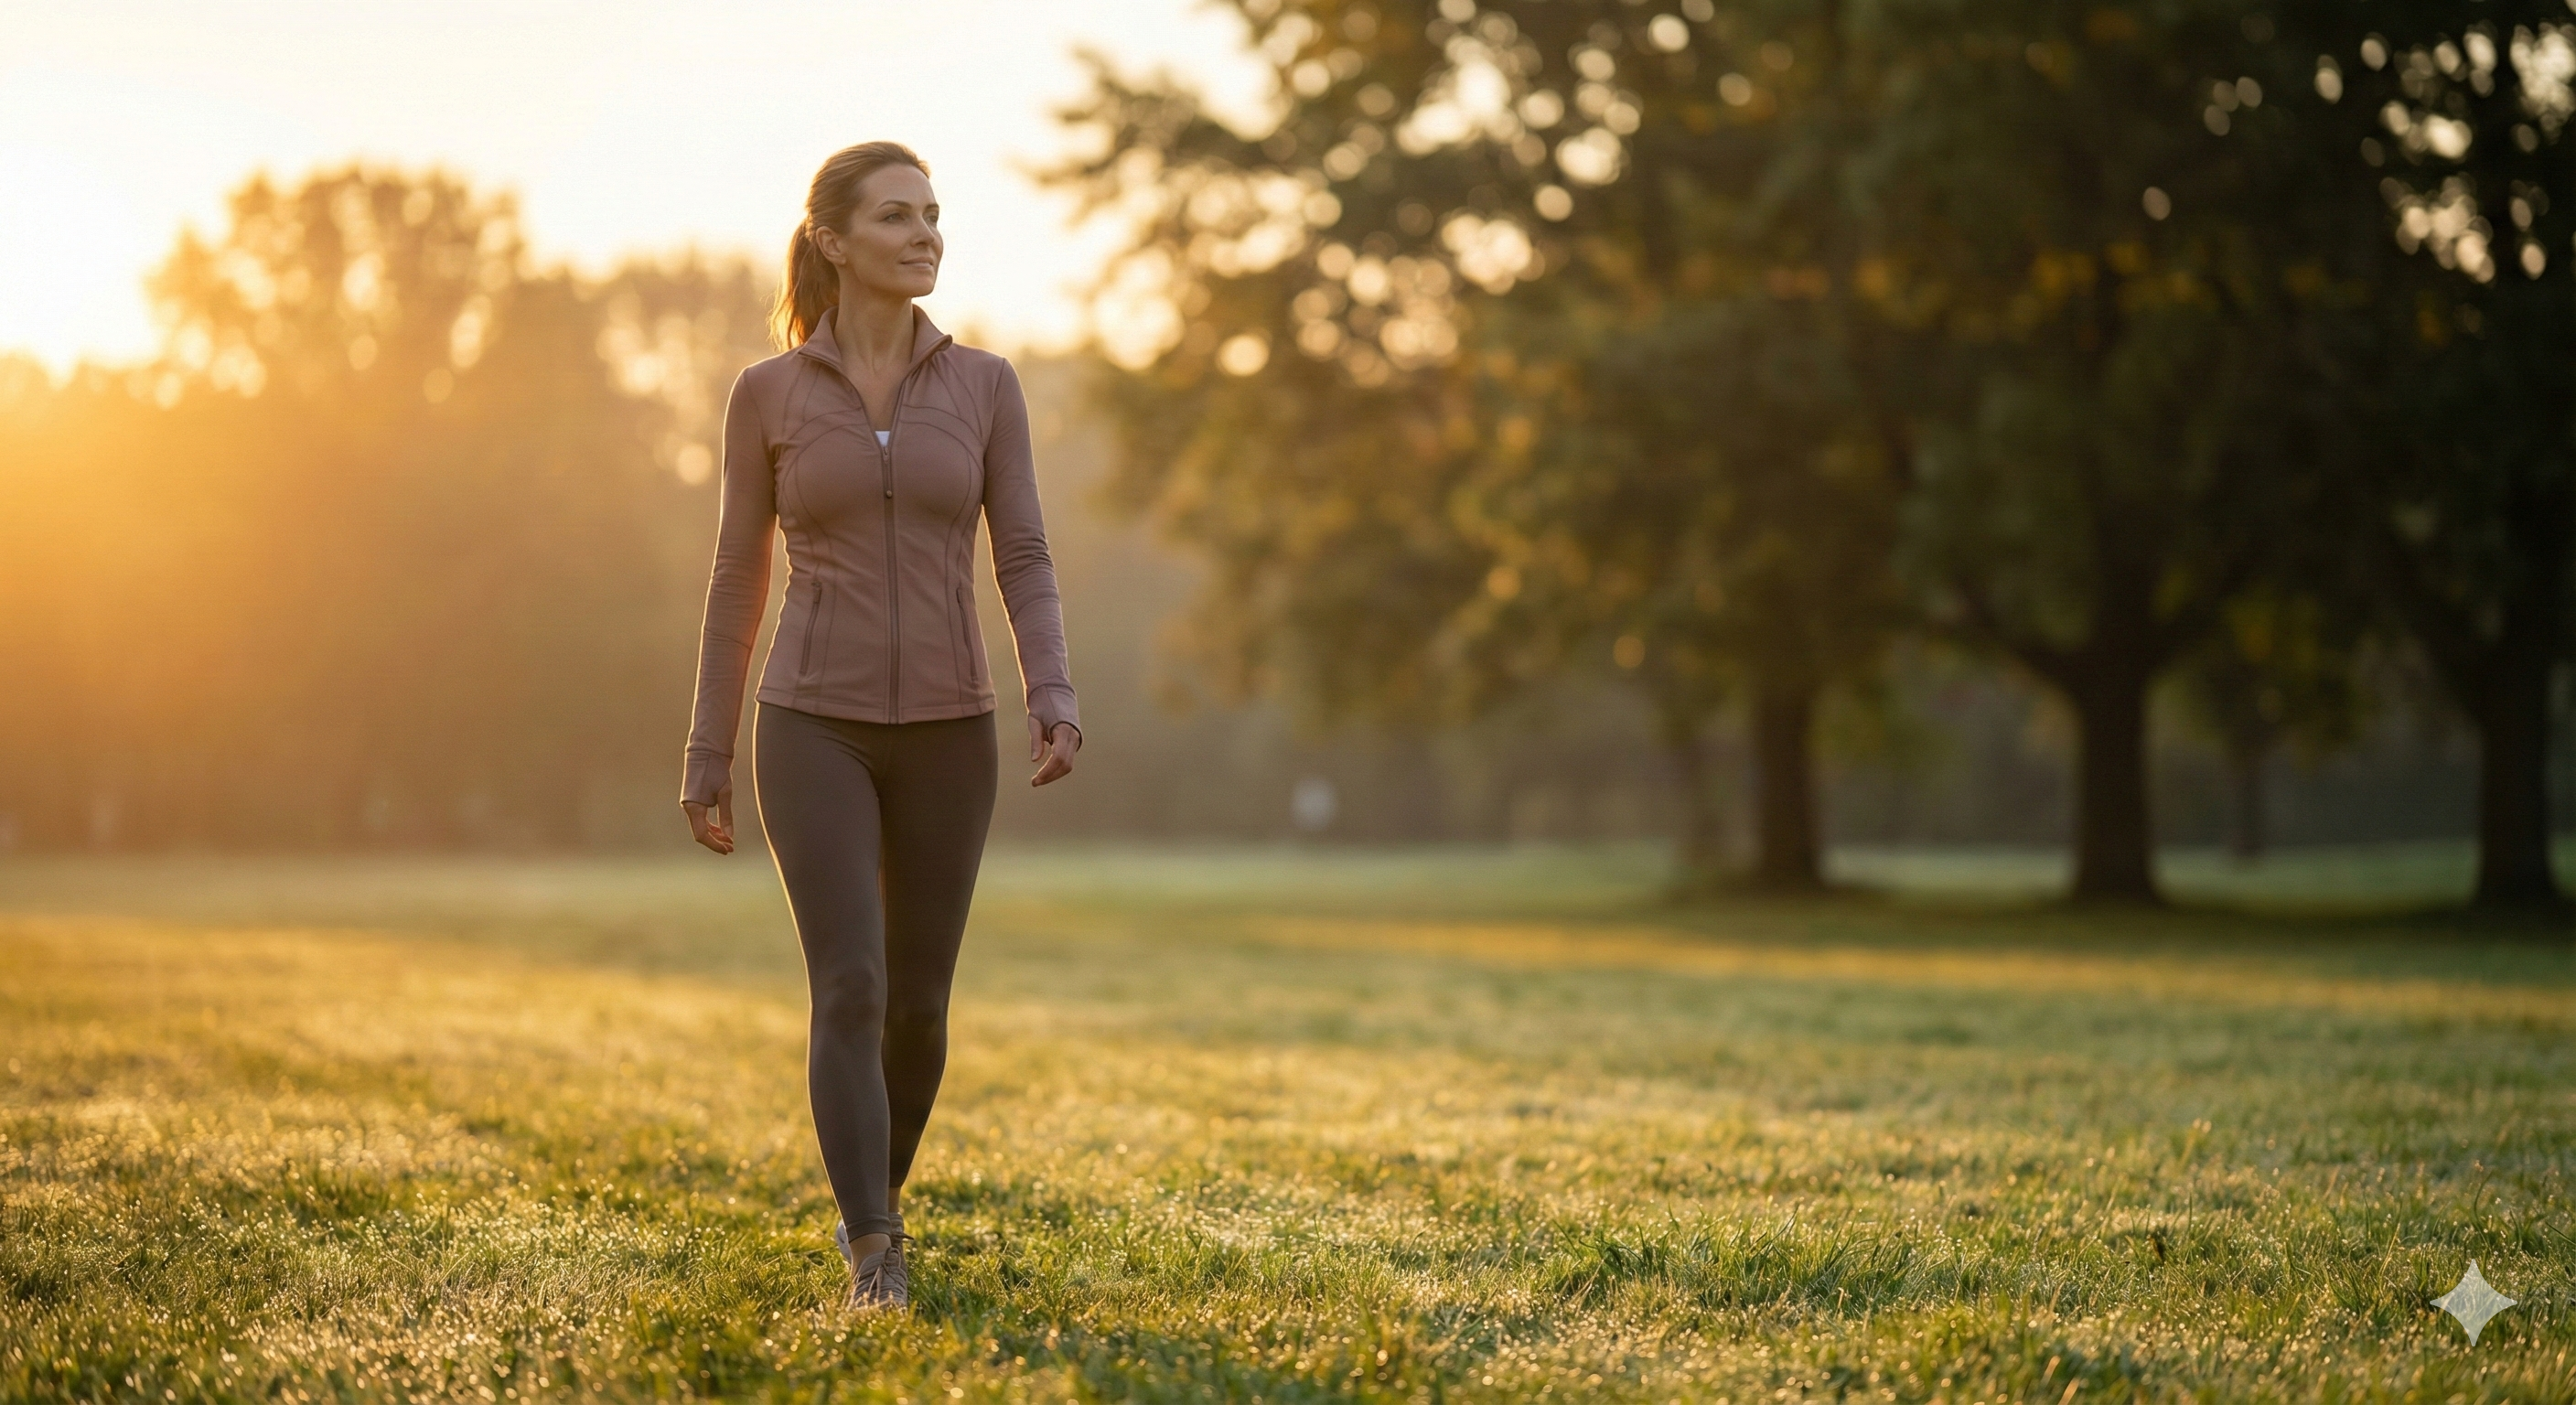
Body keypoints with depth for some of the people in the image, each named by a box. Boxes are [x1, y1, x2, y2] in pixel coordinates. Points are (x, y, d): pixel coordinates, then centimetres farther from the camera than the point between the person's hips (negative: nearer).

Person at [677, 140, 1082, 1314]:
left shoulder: (984, 384, 3)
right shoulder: (768, 393, 1)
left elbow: (1024, 564, 1)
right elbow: (738, 579, 5)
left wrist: (1055, 704, -16)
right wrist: (706, 760, 5)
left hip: (943, 732, 2)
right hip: (816, 729, -2)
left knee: (917, 1003, 10)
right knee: (849, 992, -17)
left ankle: (872, 1202, 35)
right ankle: (875, 1263, -11)